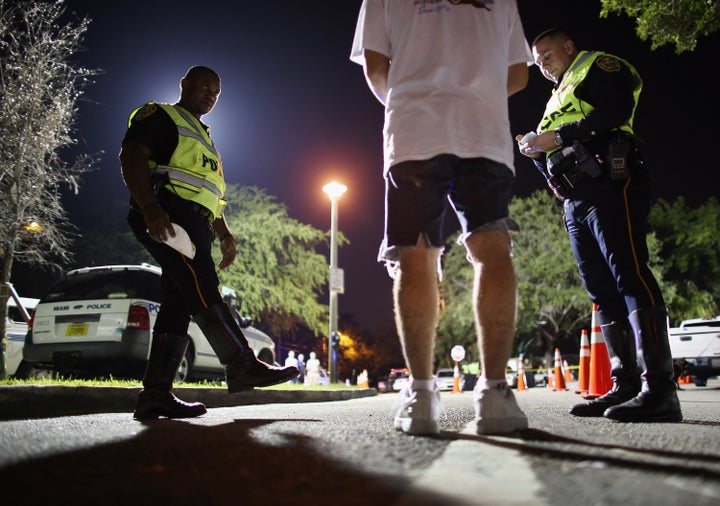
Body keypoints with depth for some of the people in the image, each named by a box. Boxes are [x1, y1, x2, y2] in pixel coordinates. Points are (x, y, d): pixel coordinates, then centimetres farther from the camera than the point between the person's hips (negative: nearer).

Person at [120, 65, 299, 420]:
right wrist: (150, 208, -22)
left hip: (194, 222, 9)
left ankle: (155, 394, -4)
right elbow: (131, 157, -8)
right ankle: (242, 366, -22)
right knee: (202, 289, -18)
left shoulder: (203, 137, 35)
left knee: (178, 303, -1)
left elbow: (211, 194, 34)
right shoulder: (160, 116, 9)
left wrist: (224, 233, 20)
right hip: (169, 213, -9)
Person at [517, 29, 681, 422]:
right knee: (603, 291, 1)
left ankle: (659, 388, -22)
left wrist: (558, 137, -10)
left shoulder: (598, 66, 11)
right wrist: (538, 153, 9)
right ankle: (625, 387, 0)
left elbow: (616, 109, -12)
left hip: (608, 185, -9)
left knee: (630, 277, -17)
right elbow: (557, 171, 29)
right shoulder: (558, 99, 34)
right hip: (575, 201, 9)